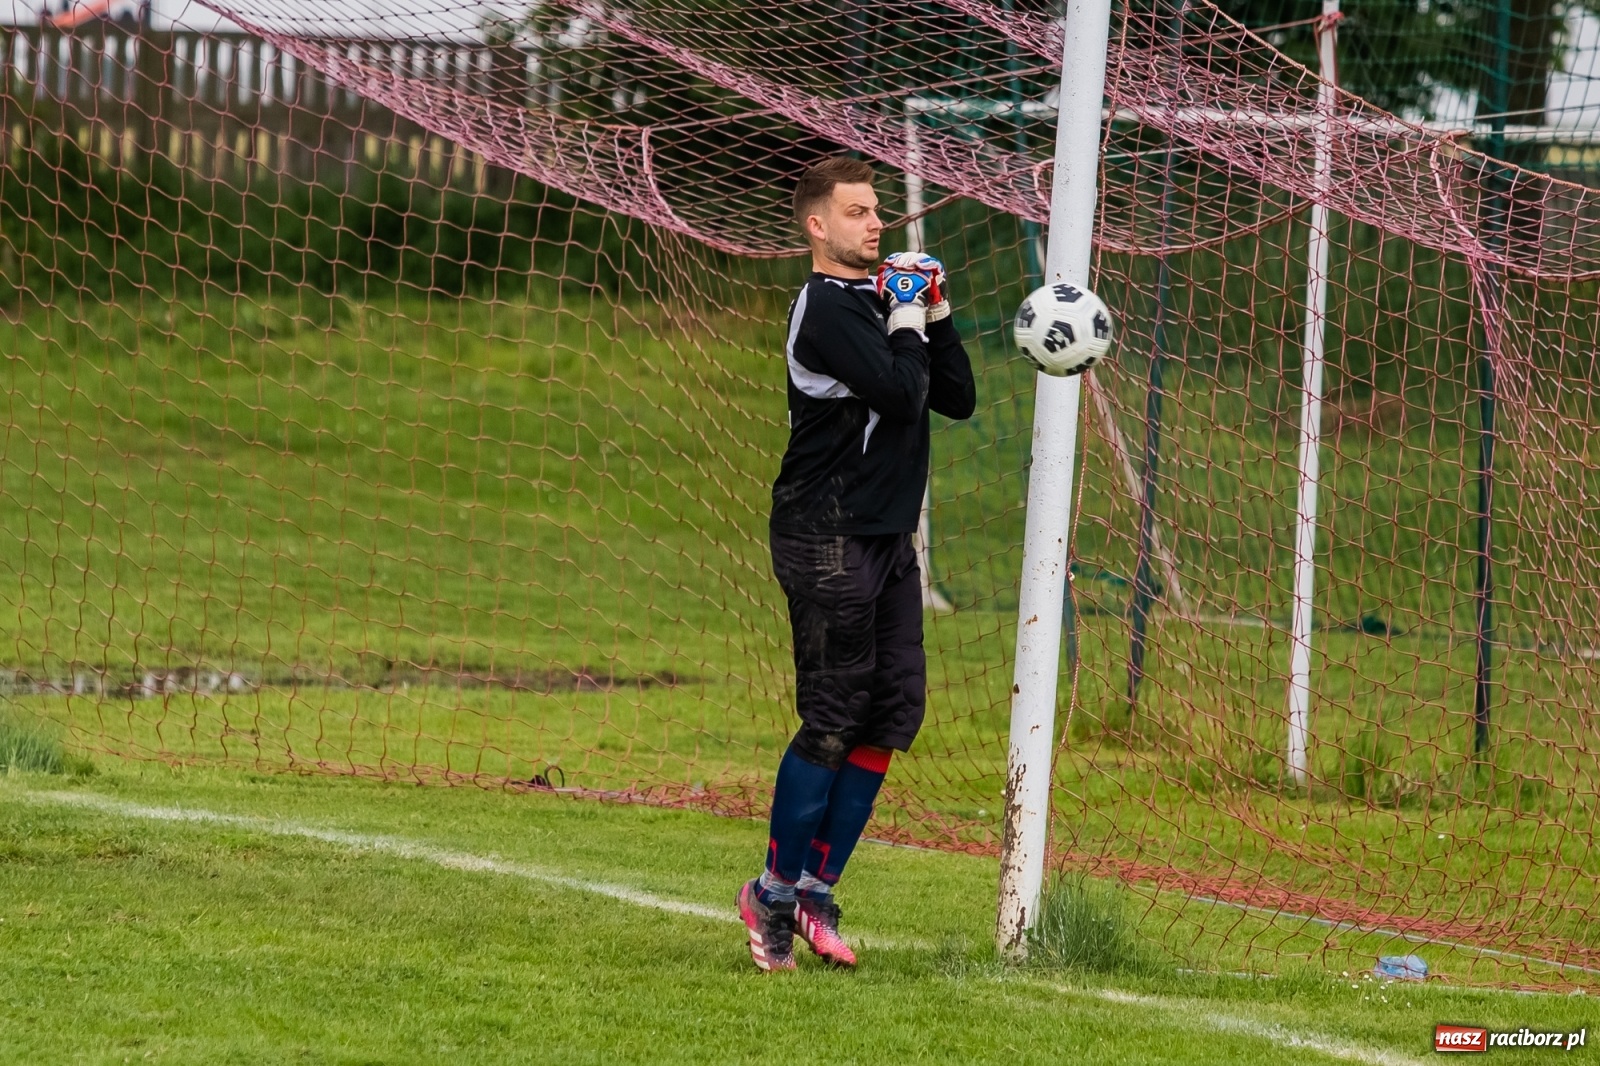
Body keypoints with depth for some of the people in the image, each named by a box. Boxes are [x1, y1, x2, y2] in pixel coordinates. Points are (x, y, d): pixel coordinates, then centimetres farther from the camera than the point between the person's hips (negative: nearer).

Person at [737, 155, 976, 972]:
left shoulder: (879, 299, 17)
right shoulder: (827, 305, -11)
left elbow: (957, 398, 15)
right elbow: (900, 392, -21)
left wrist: (937, 315, 6)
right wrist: (908, 322, -6)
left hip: (885, 537, 9)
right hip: (829, 538, -9)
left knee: (893, 712, 5)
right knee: (833, 720, -8)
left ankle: (817, 886, 11)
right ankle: (776, 893, 0)